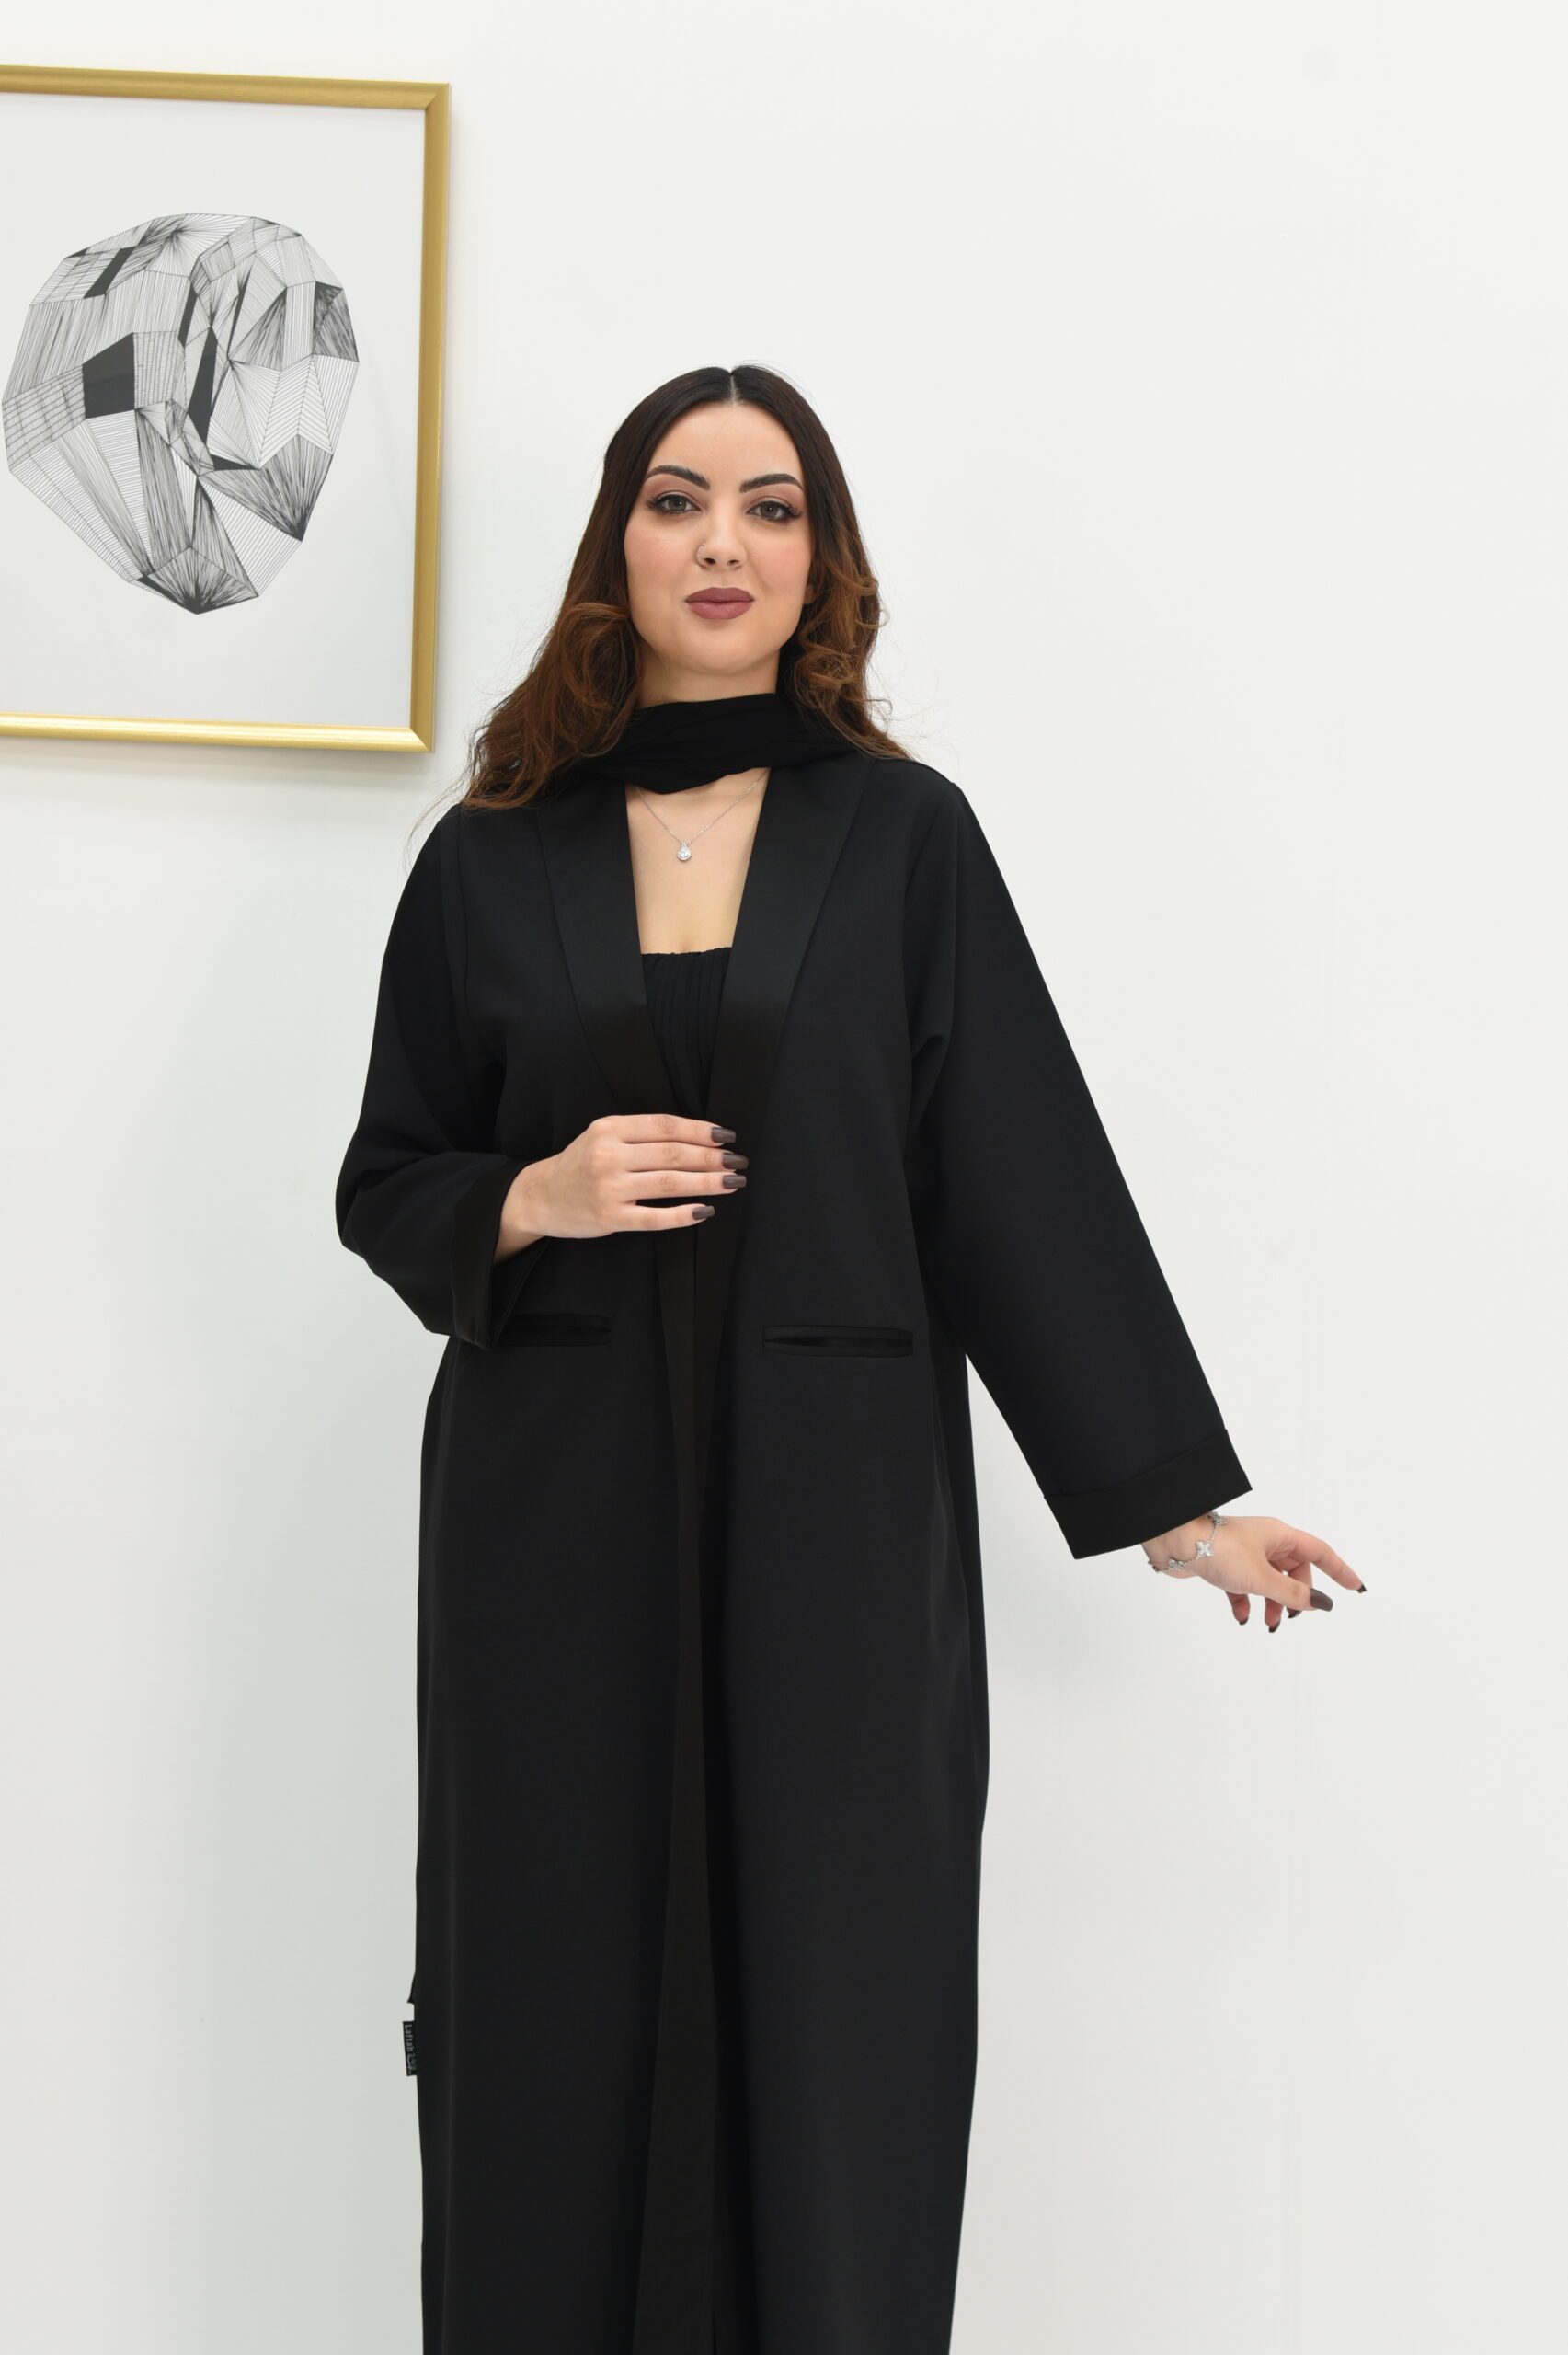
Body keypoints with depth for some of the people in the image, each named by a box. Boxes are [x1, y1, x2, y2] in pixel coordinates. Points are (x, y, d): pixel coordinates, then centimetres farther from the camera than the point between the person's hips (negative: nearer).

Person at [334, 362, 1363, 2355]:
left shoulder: (906, 839, 3)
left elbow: (1025, 1168, 2)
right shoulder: (491, 860, 5)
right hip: (558, 1515, 1)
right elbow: (384, 1183, 12)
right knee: (565, 2019, 5)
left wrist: (1172, 1497, 0)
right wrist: (534, 1200, -10)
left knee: (828, 2013, 2)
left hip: (836, 1502, -1)